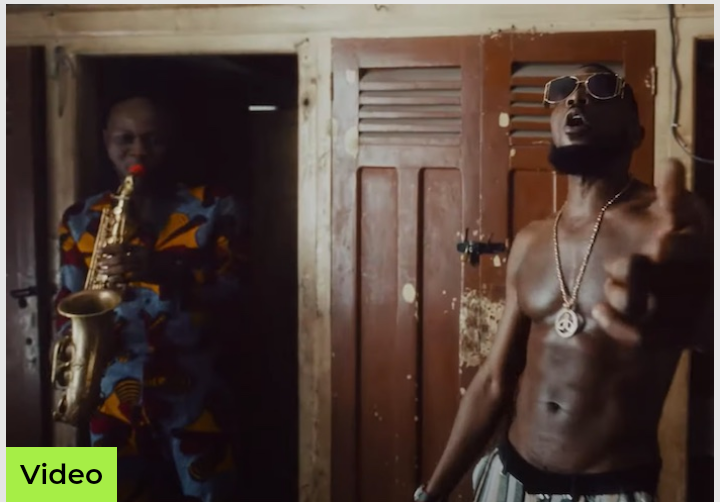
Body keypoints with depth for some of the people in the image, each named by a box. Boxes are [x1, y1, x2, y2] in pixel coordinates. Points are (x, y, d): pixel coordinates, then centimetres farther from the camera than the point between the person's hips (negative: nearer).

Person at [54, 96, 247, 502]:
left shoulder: (214, 208, 1)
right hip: (115, 395, 2)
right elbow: (69, 300, 13)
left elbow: (231, 290, -8)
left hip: (195, 393, -1)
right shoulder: (83, 220, 9)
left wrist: (160, 269, -24)